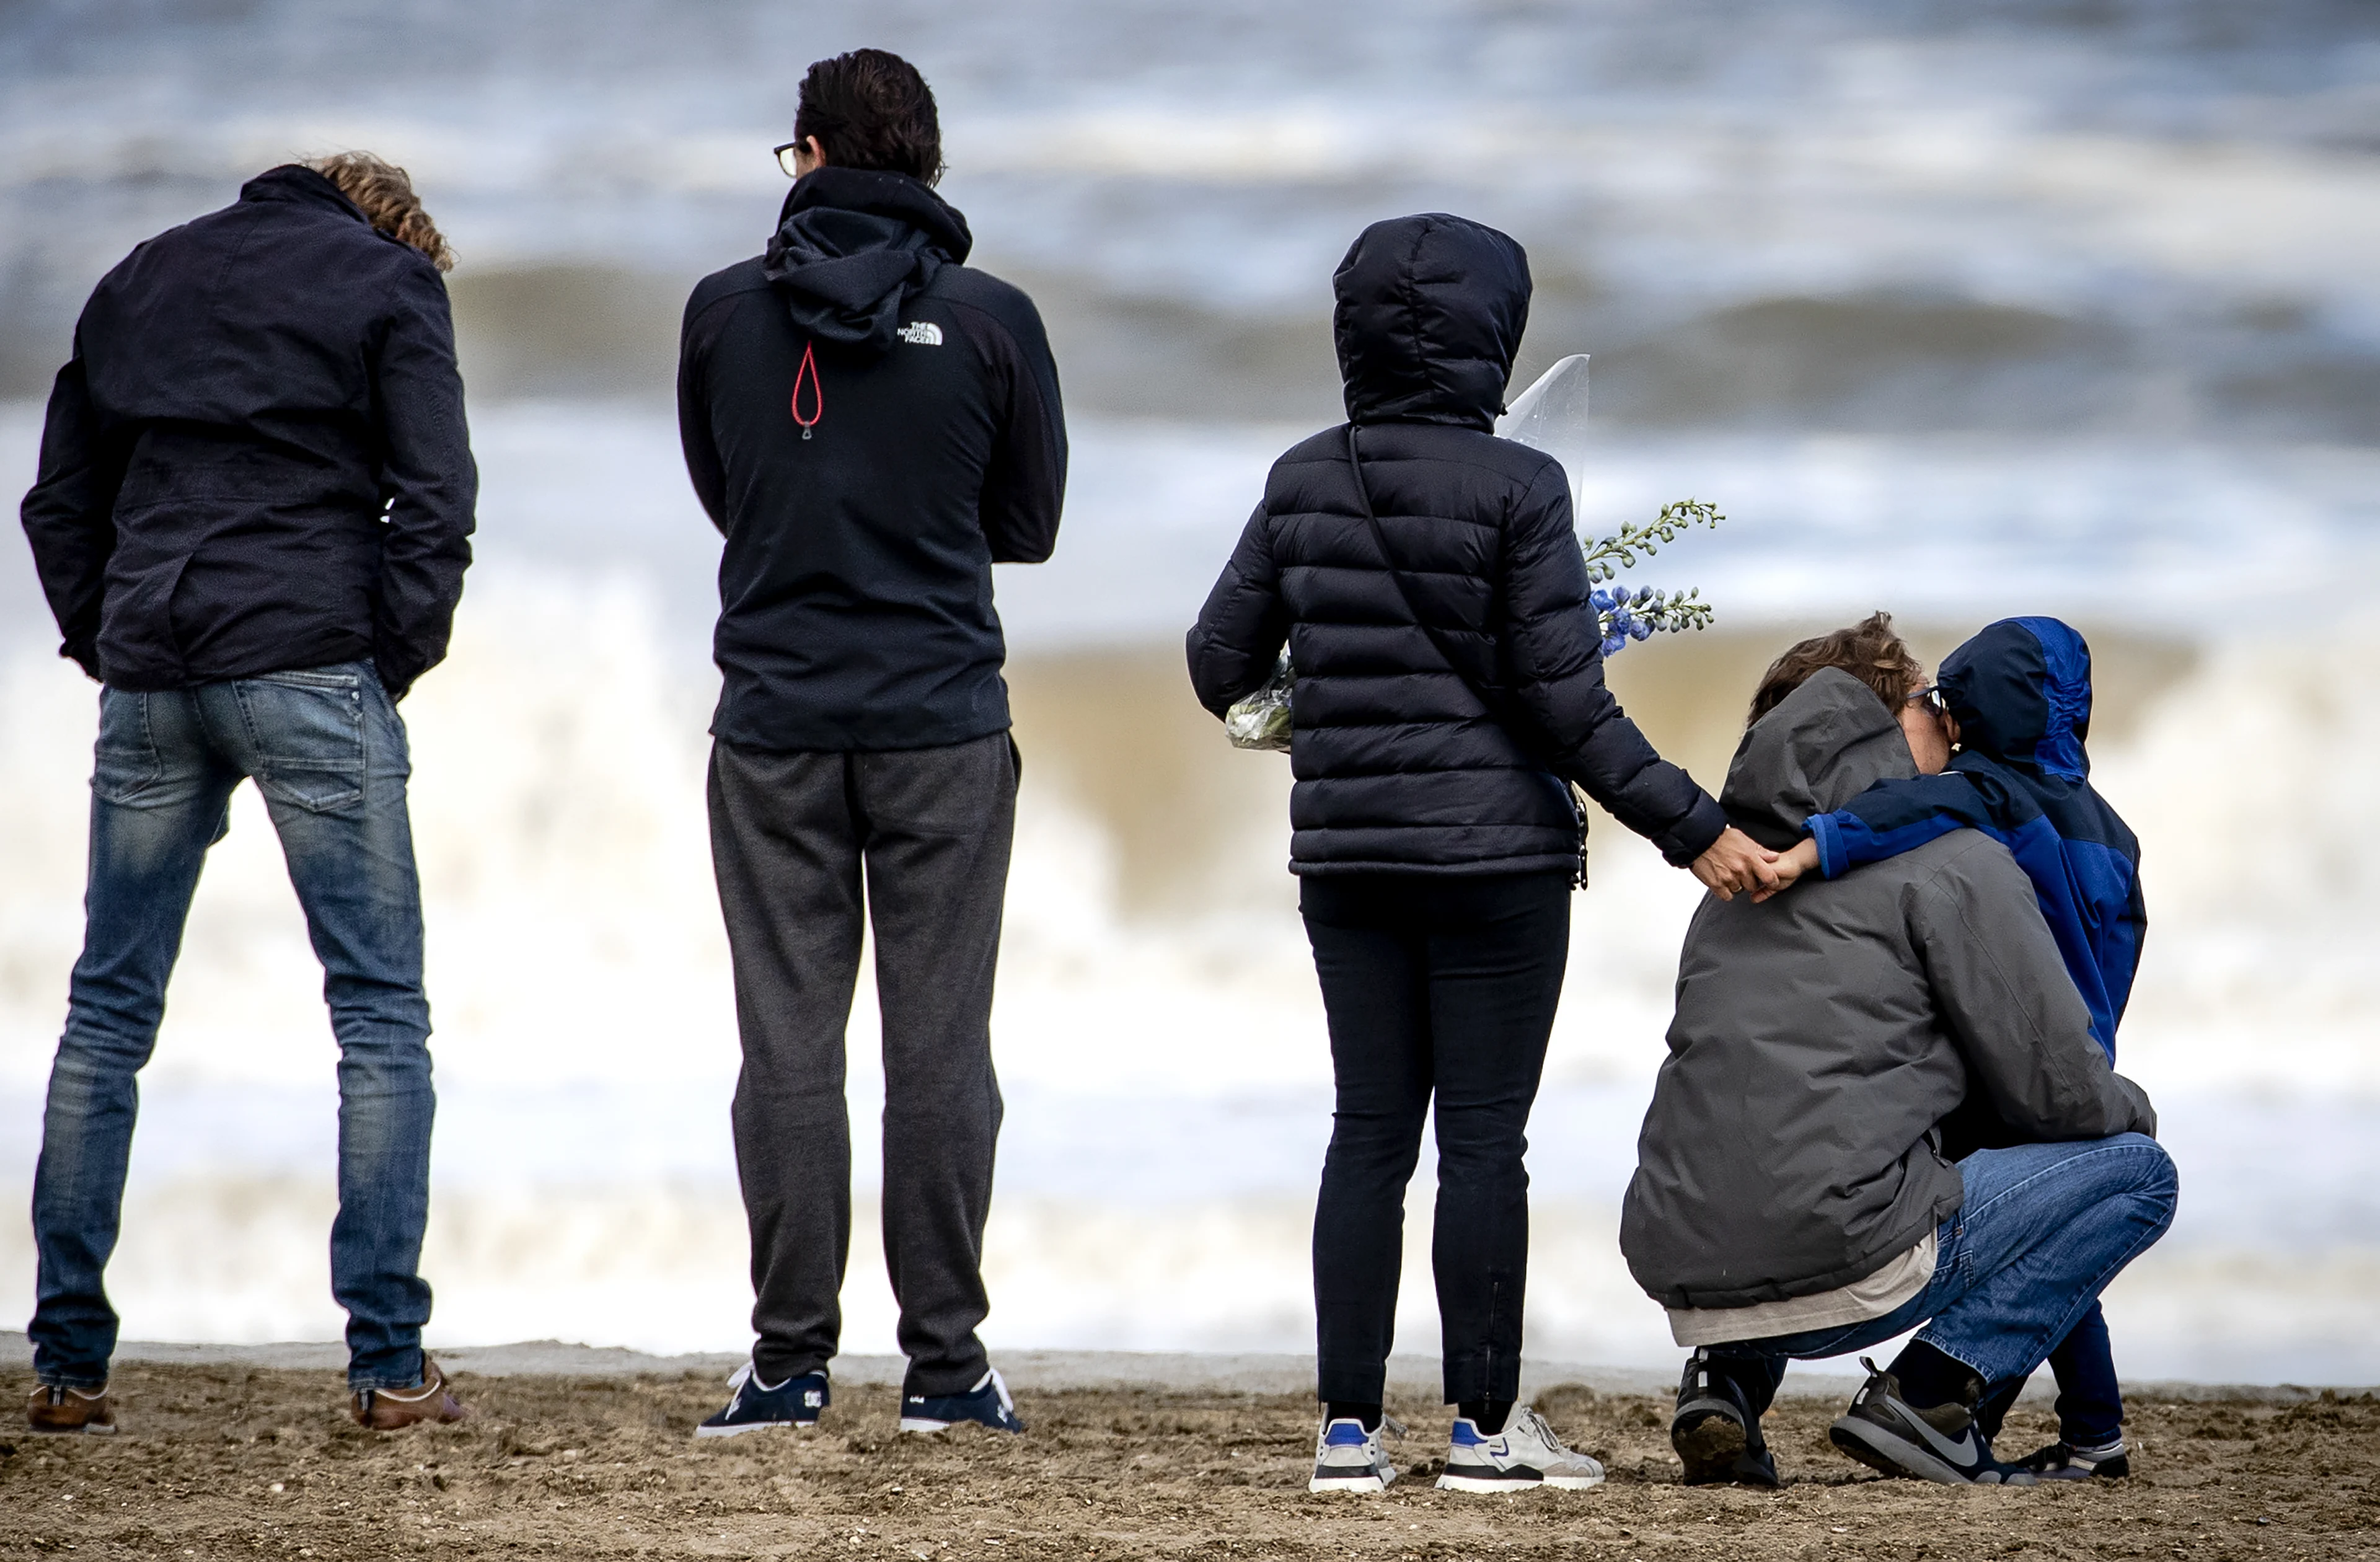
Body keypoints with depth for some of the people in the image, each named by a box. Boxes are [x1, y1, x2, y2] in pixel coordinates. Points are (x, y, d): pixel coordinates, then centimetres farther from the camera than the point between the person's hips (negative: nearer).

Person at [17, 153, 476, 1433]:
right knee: (380, 1008, 0)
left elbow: (61, 499, 18)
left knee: (107, 1009, 9)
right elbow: (435, 495, -5)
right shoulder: (390, 281, 6)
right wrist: (400, 659, 1)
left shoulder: (141, 280, 21)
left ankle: (66, 1363, 6)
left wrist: (106, 645, 15)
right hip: (309, 670, -4)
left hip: (151, 679, 4)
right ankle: (388, 1364, -5)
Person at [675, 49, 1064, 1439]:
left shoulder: (725, 312, 1)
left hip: (774, 724, 1)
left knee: (790, 1047, 3)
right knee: (940, 1048, 2)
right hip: (942, 724, -1)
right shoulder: (993, 321, -2)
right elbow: (1032, 523, 8)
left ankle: (791, 1364, 2)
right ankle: (947, 1365, 2)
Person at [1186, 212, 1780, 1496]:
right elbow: (1567, 704, -13)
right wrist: (1694, 830, -8)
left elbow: (1218, 664, 8)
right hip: (1496, 855, -4)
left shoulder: (1303, 484, 2)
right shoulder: (1515, 489, -11)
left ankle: (1347, 1422, 7)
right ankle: (1483, 1424, 4)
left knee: (1369, 1133, 8)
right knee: (1483, 1139, 1)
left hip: (1347, 851, 4)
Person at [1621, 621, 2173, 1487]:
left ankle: (1726, 1379, 15)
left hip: (1681, 1278, 7)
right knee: (2136, 1170, 8)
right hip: (1842, 1271, -7)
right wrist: (2130, 1111, 23)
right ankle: (1925, 1395, -3)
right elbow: (2056, 1088, -1)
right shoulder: (1952, 859, 1)